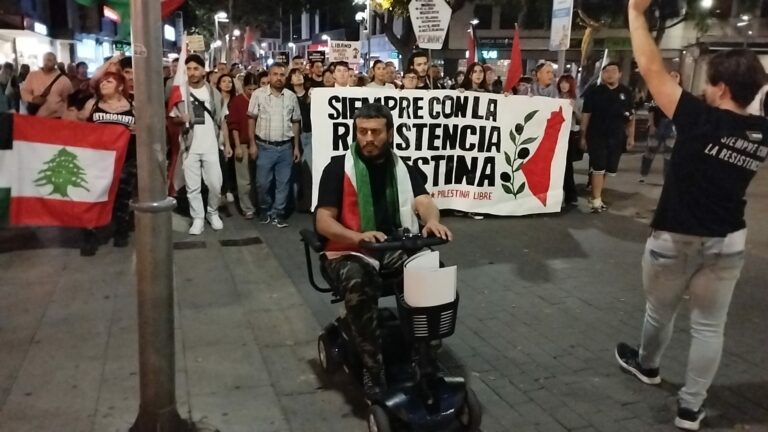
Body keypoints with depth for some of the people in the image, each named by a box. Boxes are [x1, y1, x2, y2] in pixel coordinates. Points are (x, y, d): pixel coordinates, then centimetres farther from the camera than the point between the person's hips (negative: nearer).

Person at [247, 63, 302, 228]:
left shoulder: (291, 96, 4)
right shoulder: (258, 94, -3)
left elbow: (296, 122, 10)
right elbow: (252, 119, 1)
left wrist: (296, 147, 7)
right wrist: (252, 143, -4)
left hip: (286, 147, 2)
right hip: (265, 146, -2)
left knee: (283, 182, 5)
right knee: (263, 182, 5)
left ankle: (278, 213, 17)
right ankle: (265, 209, 26)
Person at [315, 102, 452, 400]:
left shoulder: (403, 169, 11)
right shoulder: (338, 168, 0)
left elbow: (423, 201, -7)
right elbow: (323, 220, -8)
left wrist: (432, 221, -33)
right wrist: (358, 237, -28)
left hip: (396, 251, 4)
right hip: (349, 252, -3)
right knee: (358, 285, -37)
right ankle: (372, 367, -22)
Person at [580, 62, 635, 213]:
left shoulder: (626, 92, 3)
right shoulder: (594, 92, -3)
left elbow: (631, 116, 8)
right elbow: (585, 115, 0)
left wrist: (631, 136, 4)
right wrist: (583, 136, -1)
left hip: (616, 137, 3)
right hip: (596, 136, -3)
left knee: (608, 169, 10)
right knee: (598, 168, -6)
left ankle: (595, 195, 24)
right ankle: (596, 200, -2)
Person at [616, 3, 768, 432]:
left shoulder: (702, 120, -20)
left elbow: (652, 69, -18)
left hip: (677, 238, -4)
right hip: (729, 241, 4)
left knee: (660, 311, 20)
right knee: (709, 325, 10)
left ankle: (647, 365, 44)